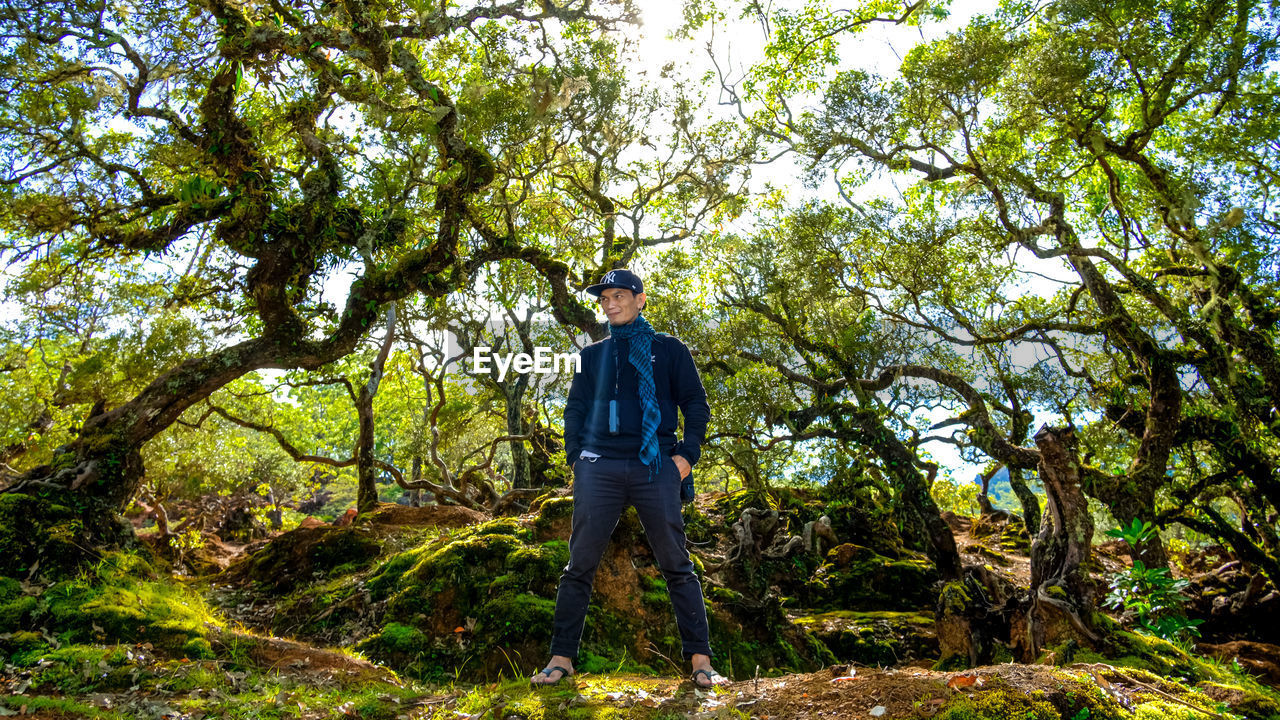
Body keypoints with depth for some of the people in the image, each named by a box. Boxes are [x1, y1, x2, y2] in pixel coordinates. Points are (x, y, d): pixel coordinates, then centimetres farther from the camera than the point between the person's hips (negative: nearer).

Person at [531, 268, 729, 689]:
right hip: (599, 469, 2)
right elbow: (575, 410, 18)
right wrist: (576, 457, 5)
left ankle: (700, 660, 9)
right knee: (579, 566, 3)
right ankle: (561, 658, 14)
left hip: (656, 468, -2)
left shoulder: (668, 350, 11)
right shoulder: (592, 355, 18)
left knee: (676, 565, 0)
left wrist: (688, 453, -3)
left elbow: (696, 404, 9)